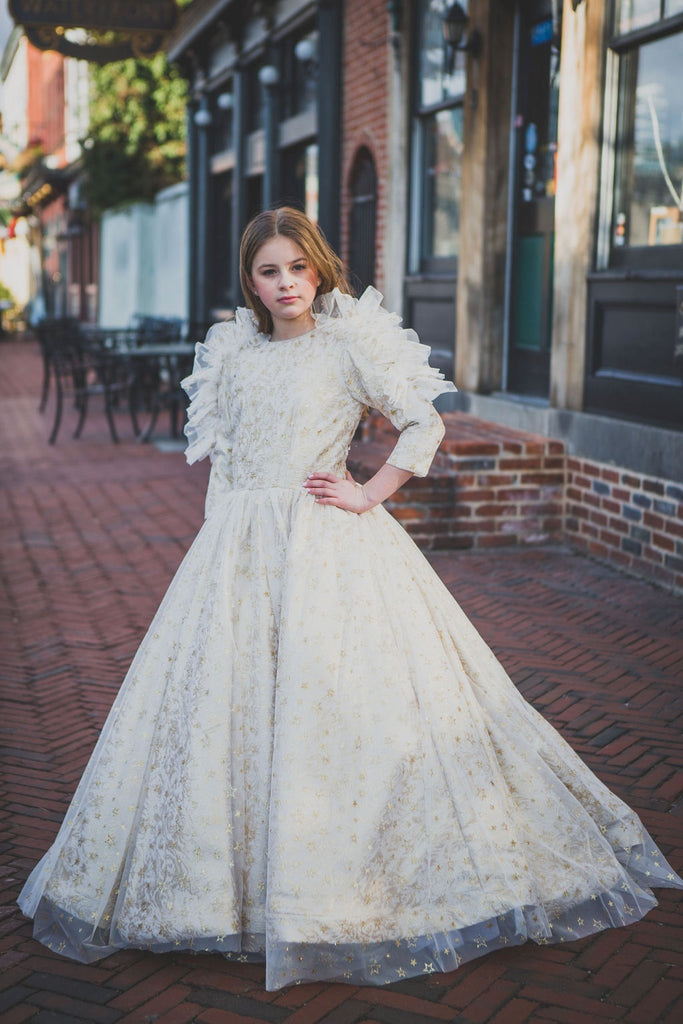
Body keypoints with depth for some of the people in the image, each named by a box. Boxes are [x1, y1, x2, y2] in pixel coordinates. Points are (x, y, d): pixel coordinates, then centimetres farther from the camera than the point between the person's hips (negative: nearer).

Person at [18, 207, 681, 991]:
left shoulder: (348, 344, -2)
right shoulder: (234, 354, 11)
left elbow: (423, 425, -2)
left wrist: (369, 495, -7)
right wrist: (217, 543, 10)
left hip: (329, 545, -4)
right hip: (240, 547, 5)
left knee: (337, 701, -5)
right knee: (225, 702, 5)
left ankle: (345, 881, 11)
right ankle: (231, 878, 22)